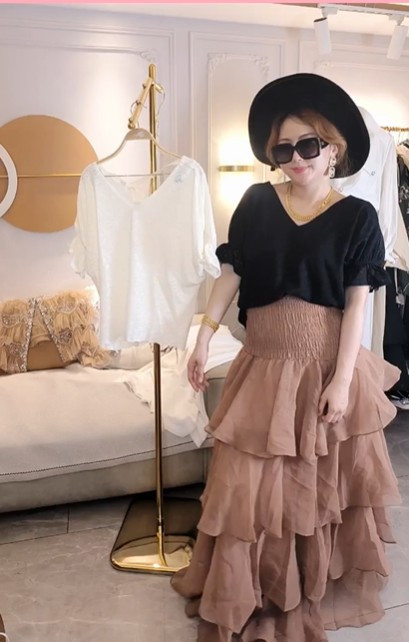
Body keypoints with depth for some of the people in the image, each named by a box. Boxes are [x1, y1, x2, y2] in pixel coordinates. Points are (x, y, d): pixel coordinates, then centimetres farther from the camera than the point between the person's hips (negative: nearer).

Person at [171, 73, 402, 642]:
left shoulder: (357, 216, -4)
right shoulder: (256, 202, 2)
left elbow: (357, 303, -8)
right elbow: (230, 274, 4)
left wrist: (341, 379, -13)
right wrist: (204, 338, -2)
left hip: (325, 364, -2)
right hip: (265, 362, 2)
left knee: (321, 481, 13)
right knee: (250, 484, 9)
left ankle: (317, 589, 37)